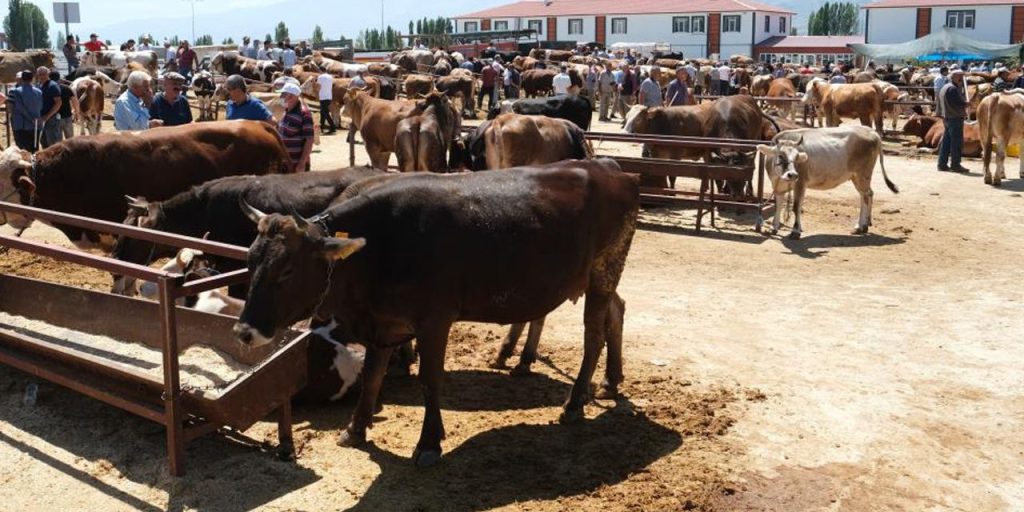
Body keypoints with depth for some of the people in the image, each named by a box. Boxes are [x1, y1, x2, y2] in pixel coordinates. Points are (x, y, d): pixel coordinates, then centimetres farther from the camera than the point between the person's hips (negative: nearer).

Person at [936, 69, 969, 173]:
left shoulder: (944, 87, 16)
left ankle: (942, 163, 13)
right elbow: (959, 104, -20)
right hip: (955, 118, -10)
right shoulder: (953, 89, -15)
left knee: (946, 141, 12)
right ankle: (955, 165, -4)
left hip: (947, 118, 10)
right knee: (957, 142, -5)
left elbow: (939, 102, 20)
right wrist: (966, 104, -4)